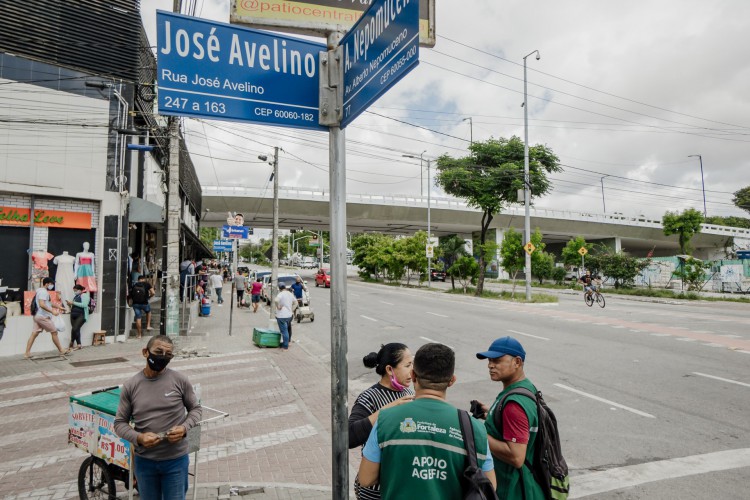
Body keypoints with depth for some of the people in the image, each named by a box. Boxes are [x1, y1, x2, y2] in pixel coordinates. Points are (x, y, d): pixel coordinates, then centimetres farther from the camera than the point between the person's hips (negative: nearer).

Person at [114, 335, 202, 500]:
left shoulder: (180, 380, -9)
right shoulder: (130, 386, -6)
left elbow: (195, 408, 2)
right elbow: (120, 423, 0)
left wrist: (185, 428, -17)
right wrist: (138, 438, -18)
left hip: (176, 460, -1)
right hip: (144, 461, 2)